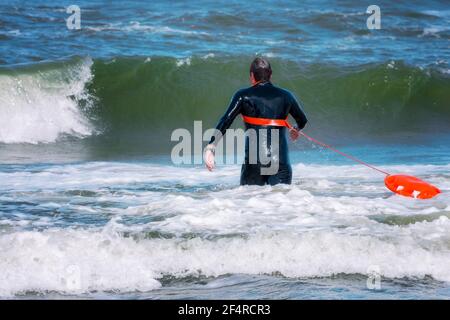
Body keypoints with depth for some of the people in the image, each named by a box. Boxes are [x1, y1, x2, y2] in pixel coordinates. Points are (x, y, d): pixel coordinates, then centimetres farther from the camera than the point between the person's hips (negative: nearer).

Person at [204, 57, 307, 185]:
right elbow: (302, 121, 26)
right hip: (281, 160, 1)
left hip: (254, 158, -1)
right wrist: (296, 130, 49)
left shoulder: (243, 95, 4)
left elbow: (225, 122, -7)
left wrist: (210, 147, -12)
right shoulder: (285, 96, 11)